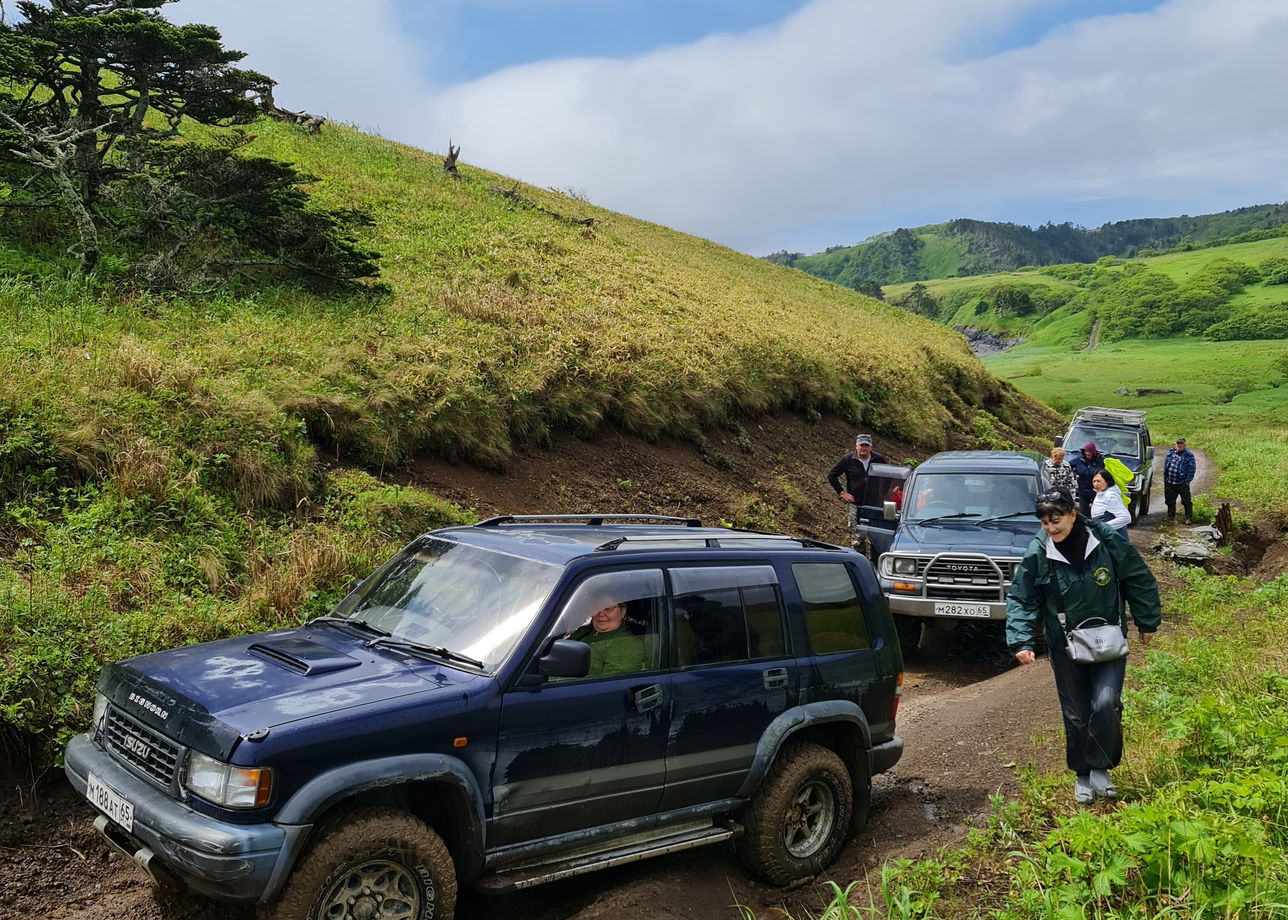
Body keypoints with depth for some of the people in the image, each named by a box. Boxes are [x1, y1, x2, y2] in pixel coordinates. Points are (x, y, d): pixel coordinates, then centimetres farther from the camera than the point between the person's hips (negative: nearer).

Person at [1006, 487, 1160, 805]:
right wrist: (1021, 641, -13)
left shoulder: (1106, 541, -13)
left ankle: (1100, 768, 5)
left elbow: (1140, 579, 1)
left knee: (1105, 703, -17)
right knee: (1076, 714, 8)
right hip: (1065, 645, 1)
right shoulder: (1037, 554, -12)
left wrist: (1147, 622, 7)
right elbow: (1021, 600, -3)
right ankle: (1081, 775, 27)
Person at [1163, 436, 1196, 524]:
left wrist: (1187, 481, -12)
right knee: (1170, 501, 14)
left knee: (1186, 501, -2)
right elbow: (1165, 465, 16)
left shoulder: (1189, 456, -3)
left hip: (1182, 484, -5)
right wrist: (1165, 478, 10)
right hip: (1169, 483, 5)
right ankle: (1170, 516, 28)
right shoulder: (1170, 452, 10)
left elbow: (1191, 469, -6)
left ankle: (1189, 518, 5)